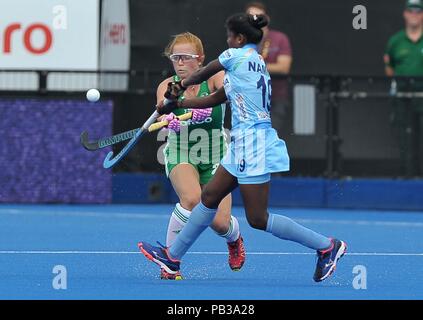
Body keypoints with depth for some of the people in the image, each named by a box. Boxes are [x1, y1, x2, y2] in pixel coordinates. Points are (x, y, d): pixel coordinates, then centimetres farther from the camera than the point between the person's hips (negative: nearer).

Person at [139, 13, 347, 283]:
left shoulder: (237, 56, -10)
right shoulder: (257, 63, 15)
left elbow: (203, 74, 8)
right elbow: (214, 99, 19)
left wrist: (181, 86, 28)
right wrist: (176, 104, 17)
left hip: (253, 143, -10)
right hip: (244, 144, 10)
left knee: (258, 219, -7)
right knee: (210, 196, 15)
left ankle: (326, 245, -4)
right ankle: (173, 256, 22)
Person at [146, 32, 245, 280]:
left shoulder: (213, 79, -13)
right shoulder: (168, 86, -9)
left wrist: (207, 106, -56)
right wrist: (169, 118, -53)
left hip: (215, 158, 0)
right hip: (181, 156, 0)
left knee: (220, 222, -10)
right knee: (192, 199, -33)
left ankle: (234, 237, 30)